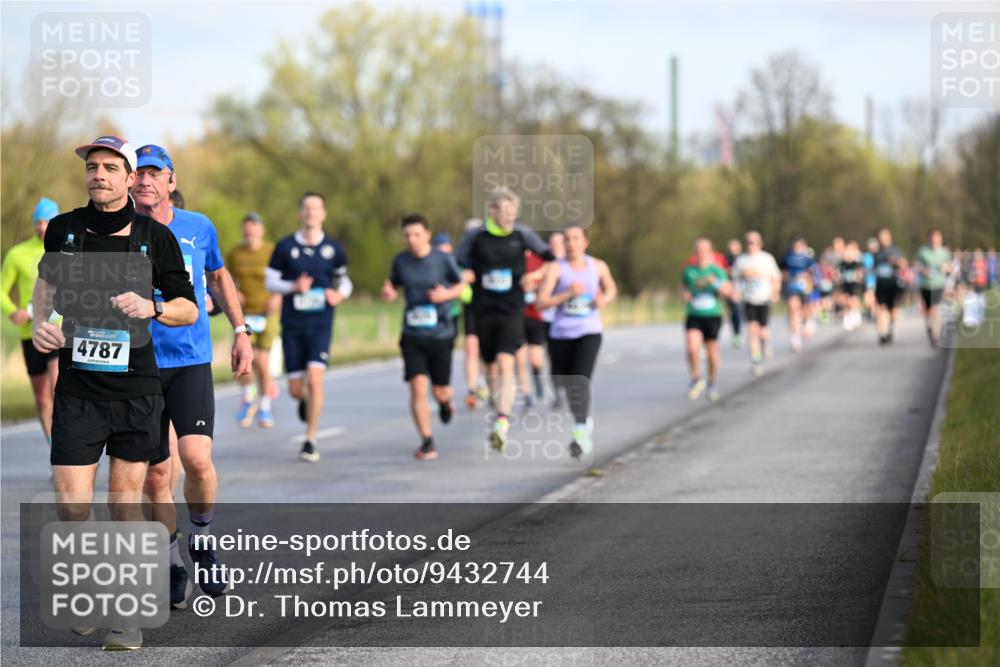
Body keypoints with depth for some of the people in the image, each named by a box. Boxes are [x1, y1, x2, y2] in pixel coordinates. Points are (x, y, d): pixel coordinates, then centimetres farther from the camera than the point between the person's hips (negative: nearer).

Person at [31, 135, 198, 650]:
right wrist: (39, 322, 5)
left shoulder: (155, 236, -2)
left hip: (136, 389, -1)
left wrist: (151, 309, -17)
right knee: (72, 505, -7)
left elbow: (189, 308, 2)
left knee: (126, 497, 2)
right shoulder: (63, 229, 2)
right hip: (77, 389, 1)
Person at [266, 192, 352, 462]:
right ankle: (305, 400, 42)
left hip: (321, 325, -1)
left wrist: (340, 293, -5)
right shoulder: (285, 247, 0)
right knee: (295, 389, 2)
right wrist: (293, 287, -15)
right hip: (292, 325, 1)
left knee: (315, 379, -17)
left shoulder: (333, 248, 4)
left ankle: (310, 440, -6)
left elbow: (344, 279, 17)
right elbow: (269, 281, 3)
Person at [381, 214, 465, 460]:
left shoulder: (443, 259, -6)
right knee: (418, 388, -11)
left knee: (440, 391, 6)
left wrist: (447, 294, -15)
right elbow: (394, 284, 15)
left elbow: (462, 284, 5)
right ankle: (427, 442, -2)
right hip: (413, 336, 1)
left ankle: (446, 400, 45)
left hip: (441, 335, -1)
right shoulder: (401, 260, 0)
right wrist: (388, 293, -9)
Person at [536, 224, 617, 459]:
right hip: (561, 334, 1)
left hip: (589, 332, -1)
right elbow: (541, 302, -12)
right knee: (567, 385, 13)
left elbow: (611, 289, 23)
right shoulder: (556, 268, -5)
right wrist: (568, 294, -25)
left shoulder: (598, 267, 4)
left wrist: (605, 299, -1)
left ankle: (581, 435, -24)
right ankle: (585, 419, 41)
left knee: (581, 381, -20)